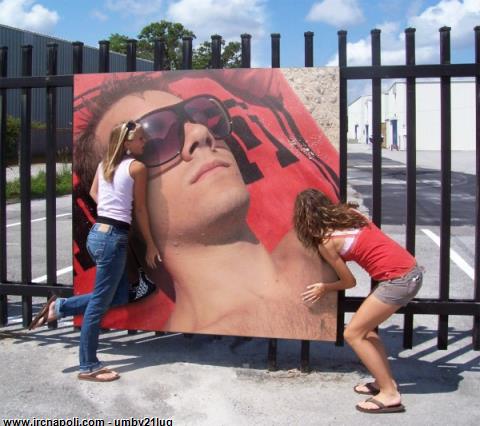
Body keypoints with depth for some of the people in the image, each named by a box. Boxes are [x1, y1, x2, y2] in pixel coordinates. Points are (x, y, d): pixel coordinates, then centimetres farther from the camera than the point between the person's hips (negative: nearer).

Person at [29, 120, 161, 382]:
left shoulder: (104, 164, 13)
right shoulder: (137, 167, -7)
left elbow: (93, 193, 29)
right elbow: (140, 210, -4)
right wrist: (150, 245, 4)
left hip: (97, 233, 8)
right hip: (113, 237, -8)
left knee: (119, 296, 19)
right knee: (99, 303, 0)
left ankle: (59, 307, 17)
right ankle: (88, 367, 10)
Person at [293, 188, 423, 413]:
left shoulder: (326, 242, -8)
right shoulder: (349, 213, 9)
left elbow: (349, 282, 3)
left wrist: (325, 288, 20)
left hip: (399, 280, -8)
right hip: (412, 270, 8)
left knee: (353, 334, 0)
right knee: (364, 327, 20)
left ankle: (389, 394, 3)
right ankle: (385, 381, 26)